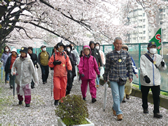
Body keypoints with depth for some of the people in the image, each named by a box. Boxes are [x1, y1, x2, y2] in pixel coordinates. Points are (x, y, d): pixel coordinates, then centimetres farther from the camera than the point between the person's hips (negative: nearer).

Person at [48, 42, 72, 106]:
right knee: (57, 87, -11)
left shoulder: (66, 56, 7)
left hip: (64, 75, 1)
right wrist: (55, 63, -13)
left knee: (63, 88, 4)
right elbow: (50, 64, 5)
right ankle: (56, 100, 8)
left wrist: (69, 70, -13)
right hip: (56, 75, -1)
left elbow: (68, 64, 3)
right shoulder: (54, 56, 5)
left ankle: (62, 100, 19)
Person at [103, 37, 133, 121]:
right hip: (113, 79, -3)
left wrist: (130, 76, 0)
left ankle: (114, 108, 37)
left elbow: (129, 65, 8)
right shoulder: (109, 55, -1)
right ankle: (119, 113, 3)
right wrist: (105, 77, 10)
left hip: (122, 79, 3)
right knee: (116, 96, -7)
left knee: (121, 96, 12)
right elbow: (107, 67, 5)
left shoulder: (126, 54, 4)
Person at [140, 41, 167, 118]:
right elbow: (142, 67, -14)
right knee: (144, 96, 14)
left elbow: (162, 69, 8)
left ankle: (156, 112, 5)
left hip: (156, 81, 2)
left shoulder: (159, 57, 9)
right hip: (145, 81, -2)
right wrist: (145, 76, -28)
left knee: (156, 97, -2)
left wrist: (163, 65, -16)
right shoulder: (143, 57, -2)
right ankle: (145, 108, 36)